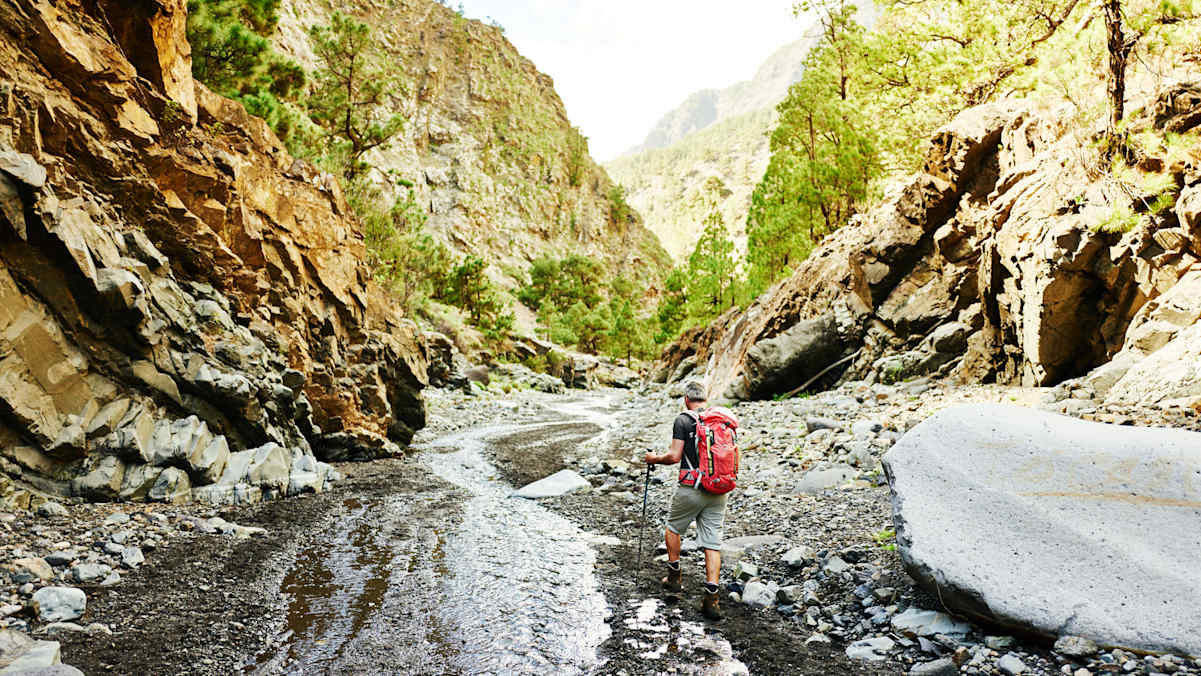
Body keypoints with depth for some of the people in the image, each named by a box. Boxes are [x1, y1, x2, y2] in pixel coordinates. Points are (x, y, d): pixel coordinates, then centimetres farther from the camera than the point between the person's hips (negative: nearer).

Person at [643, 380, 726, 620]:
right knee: (713, 542, 5)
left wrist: (654, 459, 5)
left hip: (691, 489, -4)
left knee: (673, 528, 21)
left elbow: (674, 457, -14)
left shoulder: (683, 420, -8)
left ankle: (675, 576, 30)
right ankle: (711, 598, -1)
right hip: (718, 490, 4)